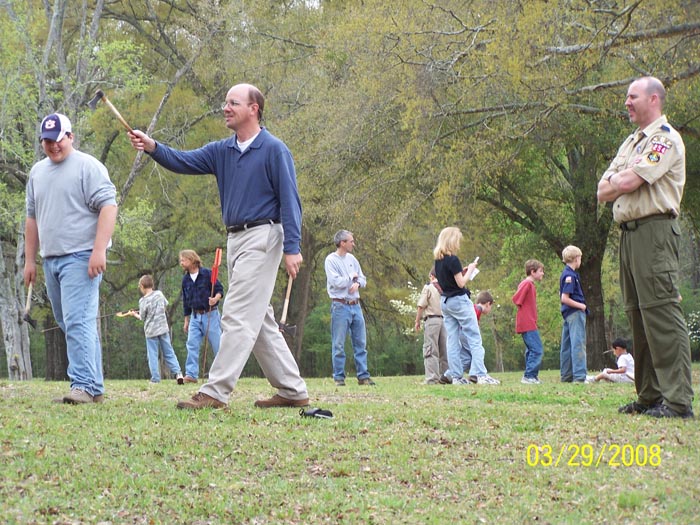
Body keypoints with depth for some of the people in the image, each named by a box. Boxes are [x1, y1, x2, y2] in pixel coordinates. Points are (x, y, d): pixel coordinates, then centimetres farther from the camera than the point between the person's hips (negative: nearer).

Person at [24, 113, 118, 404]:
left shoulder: (88, 166, -5)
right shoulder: (37, 172, 17)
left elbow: (108, 207, -13)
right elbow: (32, 218, 22)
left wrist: (99, 250, -21)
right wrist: (29, 260, 19)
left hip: (81, 257, -8)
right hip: (51, 259, 8)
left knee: (78, 322, -16)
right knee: (69, 324, 8)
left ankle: (84, 385, -19)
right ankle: (95, 386, 13)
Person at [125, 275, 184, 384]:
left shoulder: (143, 301, -13)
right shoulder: (159, 294, 0)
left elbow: (142, 318, -5)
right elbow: (165, 304, 17)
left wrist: (134, 314, 13)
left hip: (151, 331, -4)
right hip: (163, 328, 4)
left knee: (152, 355, 3)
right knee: (169, 353, 8)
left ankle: (155, 378, 0)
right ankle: (178, 373, -5)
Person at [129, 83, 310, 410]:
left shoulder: (274, 150, -7)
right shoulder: (221, 151, 13)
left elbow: (289, 201, -11)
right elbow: (184, 162, 1)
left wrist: (292, 248, -18)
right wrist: (152, 148, -17)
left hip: (262, 237, -8)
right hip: (235, 240, 8)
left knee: (238, 316, -12)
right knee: (259, 321, 11)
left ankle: (216, 392, -14)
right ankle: (293, 391, 18)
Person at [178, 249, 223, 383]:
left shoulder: (207, 274, -8)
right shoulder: (185, 279, 9)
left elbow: (220, 290, -6)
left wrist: (216, 298, -28)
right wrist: (186, 321, 17)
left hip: (210, 315, -5)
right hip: (195, 316, 5)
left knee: (217, 345, -2)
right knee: (192, 344, -7)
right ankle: (191, 374, -8)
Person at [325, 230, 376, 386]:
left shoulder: (352, 259, 13)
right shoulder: (331, 260, -8)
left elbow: (363, 278, 16)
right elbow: (336, 282, -18)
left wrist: (357, 283, -6)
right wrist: (352, 277, -4)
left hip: (355, 305, 7)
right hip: (340, 307, -7)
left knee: (361, 343, 6)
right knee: (339, 345, -3)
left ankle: (363, 376, 10)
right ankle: (339, 377, 2)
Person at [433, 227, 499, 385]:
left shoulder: (438, 260, 7)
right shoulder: (453, 259, -17)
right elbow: (461, 283, -17)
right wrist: (469, 270, -4)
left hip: (445, 301, 8)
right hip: (459, 301, -8)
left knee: (452, 341, 7)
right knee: (475, 339, -5)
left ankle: (456, 376, 5)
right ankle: (480, 375, -12)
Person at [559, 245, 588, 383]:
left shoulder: (565, 274, 14)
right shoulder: (571, 275, -15)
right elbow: (565, 298, -20)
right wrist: (581, 305, -12)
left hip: (568, 314, 10)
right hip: (575, 313, -10)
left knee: (566, 346, 11)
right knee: (578, 344, -12)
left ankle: (566, 376, 15)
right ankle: (579, 376, -16)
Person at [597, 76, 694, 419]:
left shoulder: (665, 138, -6)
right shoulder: (631, 143, 23)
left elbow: (628, 182, -16)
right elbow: (603, 192, 16)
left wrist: (615, 179, 5)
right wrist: (621, 181, -3)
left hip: (654, 231, -10)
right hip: (629, 233, 10)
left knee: (660, 311, -14)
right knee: (637, 314, 9)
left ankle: (678, 400, -17)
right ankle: (649, 396, 14)